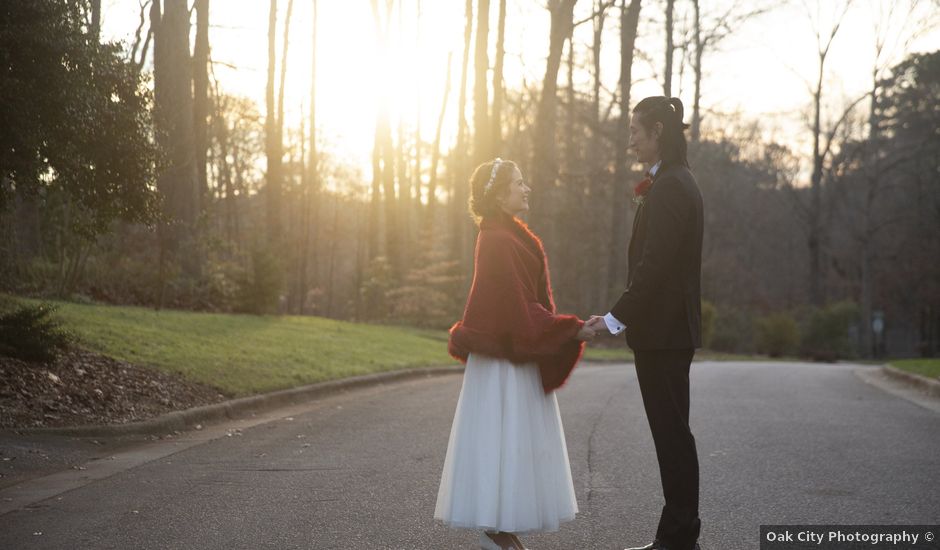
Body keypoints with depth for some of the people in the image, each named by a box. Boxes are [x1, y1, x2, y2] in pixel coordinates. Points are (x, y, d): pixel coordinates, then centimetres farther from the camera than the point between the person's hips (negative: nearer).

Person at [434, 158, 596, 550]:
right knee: (502, 440, -5)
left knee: (512, 441, 11)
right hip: (507, 359, -10)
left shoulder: (505, 237, 14)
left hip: (515, 355, 10)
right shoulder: (499, 242, -17)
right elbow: (519, 305, -20)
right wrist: (572, 330, -19)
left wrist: (569, 329, 17)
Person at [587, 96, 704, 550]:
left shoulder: (668, 187, -16)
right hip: (672, 327, 11)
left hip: (662, 329, -11)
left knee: (671, 432, -5)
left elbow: (655, 263, -22)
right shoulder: (677, 181, 17)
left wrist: (617, 317, -19)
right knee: (672, 432, 13)